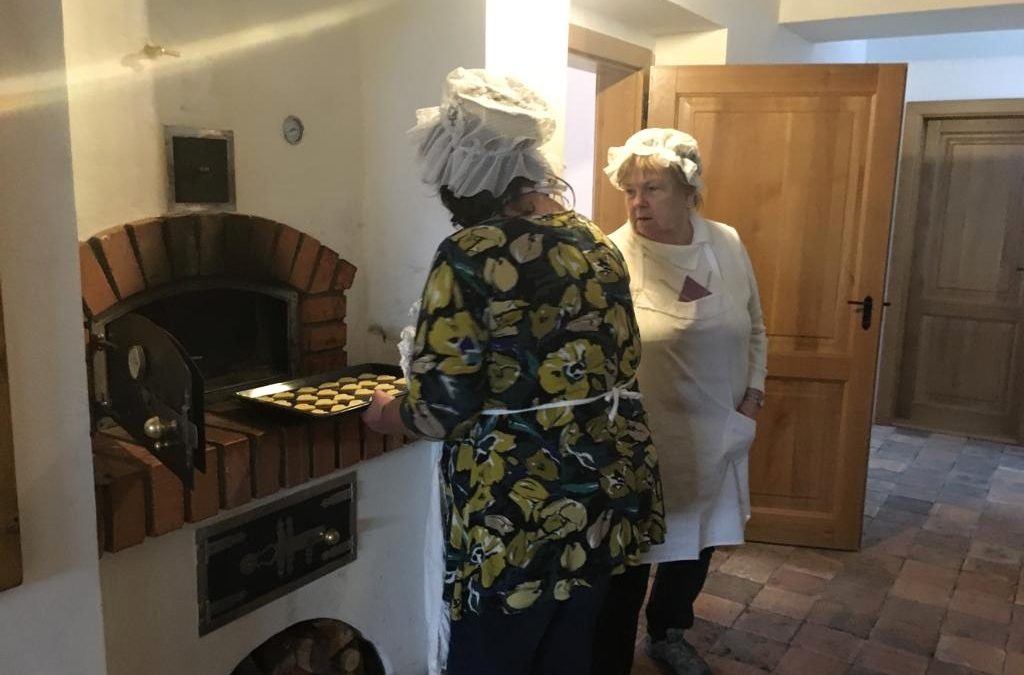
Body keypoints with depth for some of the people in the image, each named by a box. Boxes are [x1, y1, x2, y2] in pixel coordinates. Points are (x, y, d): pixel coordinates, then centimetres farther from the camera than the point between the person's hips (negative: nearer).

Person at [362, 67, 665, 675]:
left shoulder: (471, 255, -16)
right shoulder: (599, 245, 6)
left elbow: (442, 410, -16)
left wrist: (388, 414, 5)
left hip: (521, 516, -7)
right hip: (611, 493, 7)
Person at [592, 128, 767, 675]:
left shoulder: (728, 245, 0)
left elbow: (753, 329, 12)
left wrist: (753, 396, 6)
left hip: (714, 437, 6)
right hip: (639, 444, -5)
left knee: (698, 542, 22)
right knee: (629, 559, 5)